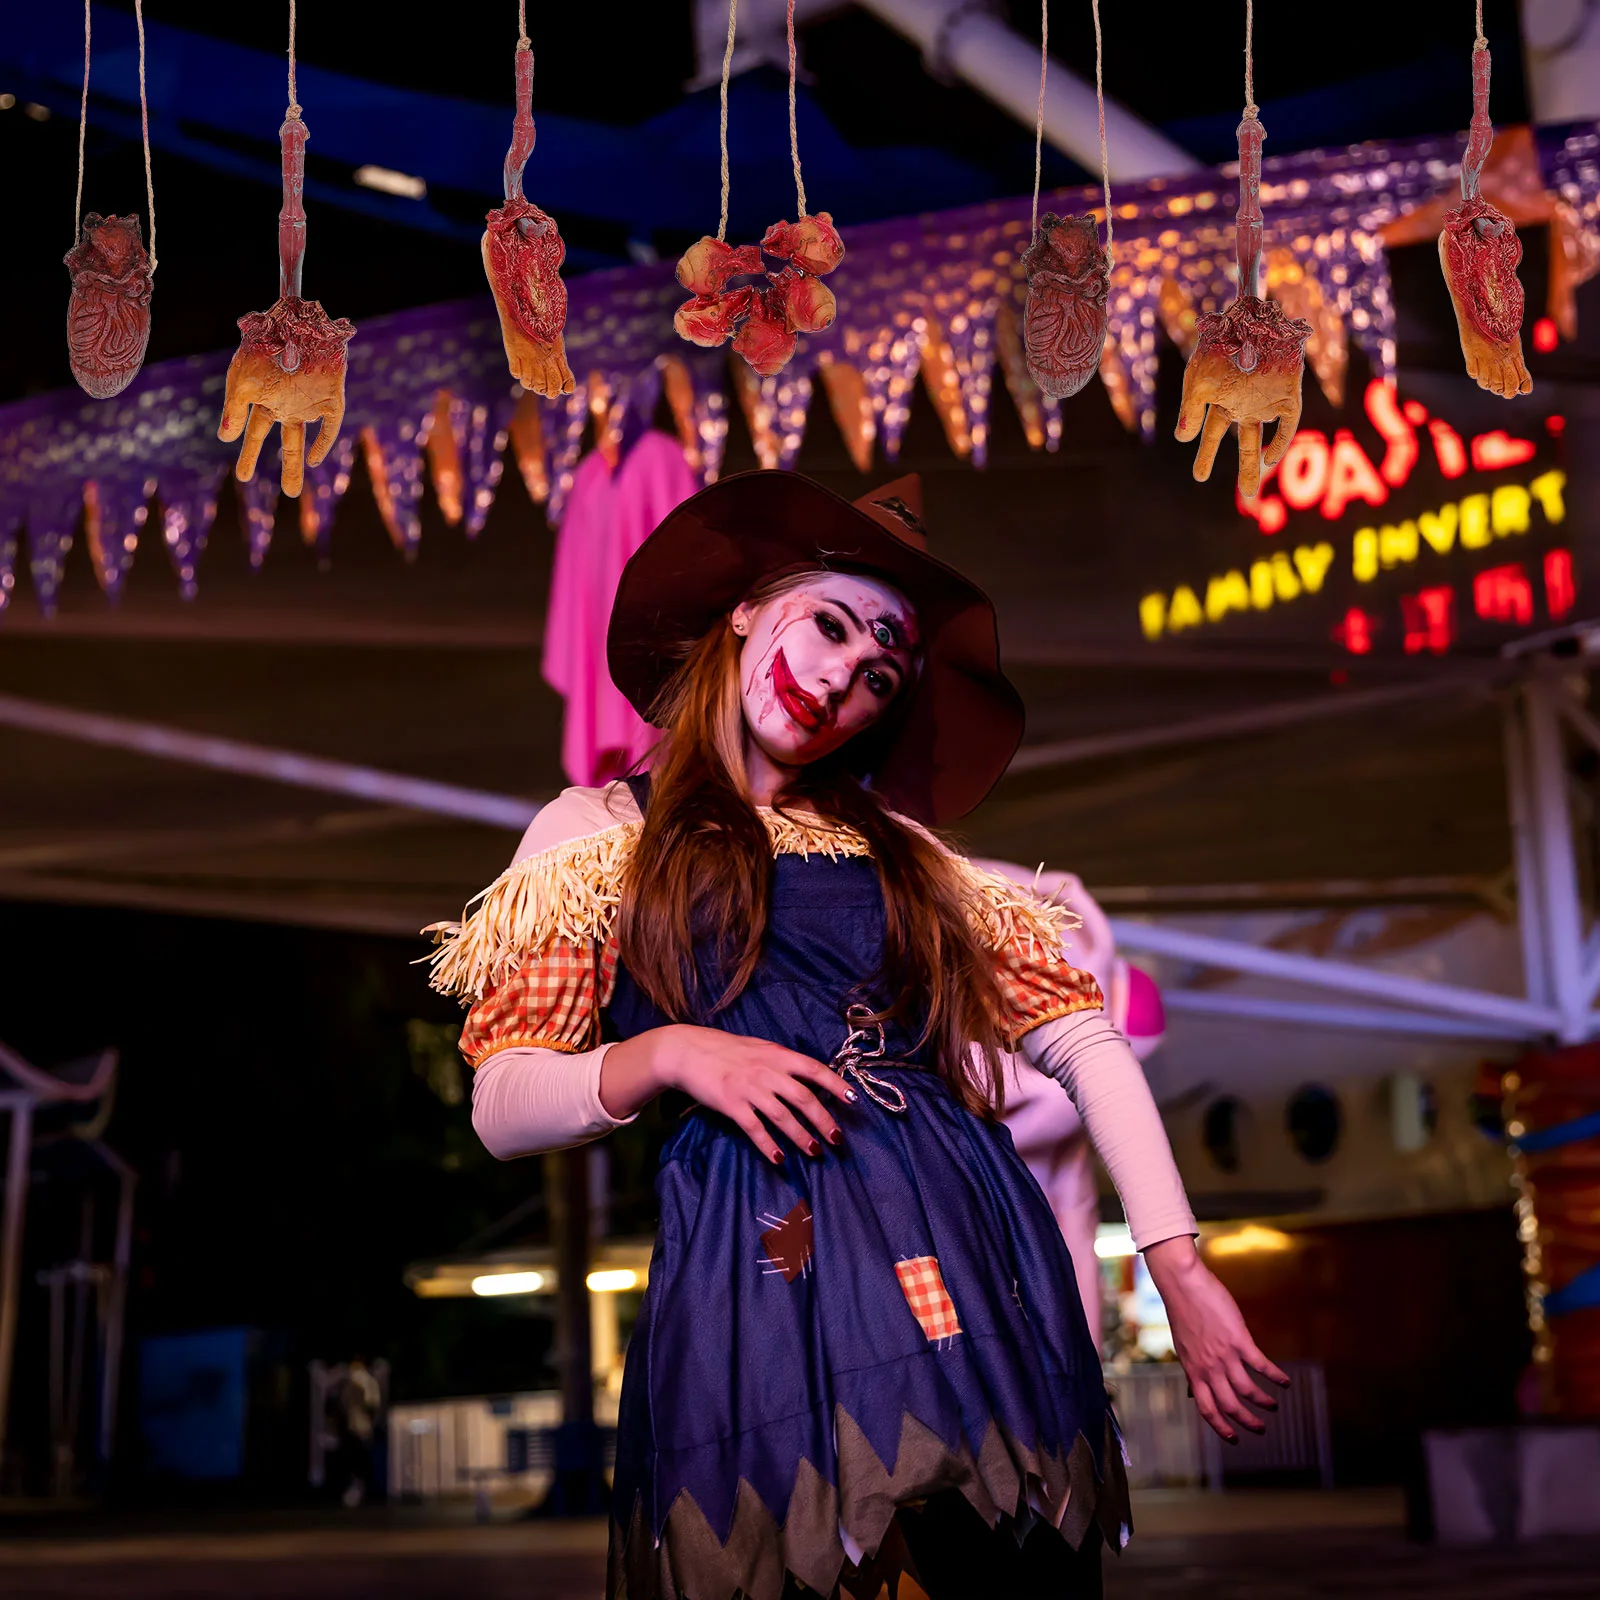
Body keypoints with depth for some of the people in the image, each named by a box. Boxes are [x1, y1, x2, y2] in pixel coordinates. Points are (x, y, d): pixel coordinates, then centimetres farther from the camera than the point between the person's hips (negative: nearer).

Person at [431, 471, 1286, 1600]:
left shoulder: (902, 848, 19)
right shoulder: (598, 831, 12)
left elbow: (1086, 1041, 10)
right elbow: (502, 1105, 6)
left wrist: (1182, 1272, -1)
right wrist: (663, 1054, -12)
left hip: (970, 1251, 3)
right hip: (757, 1267, -2)